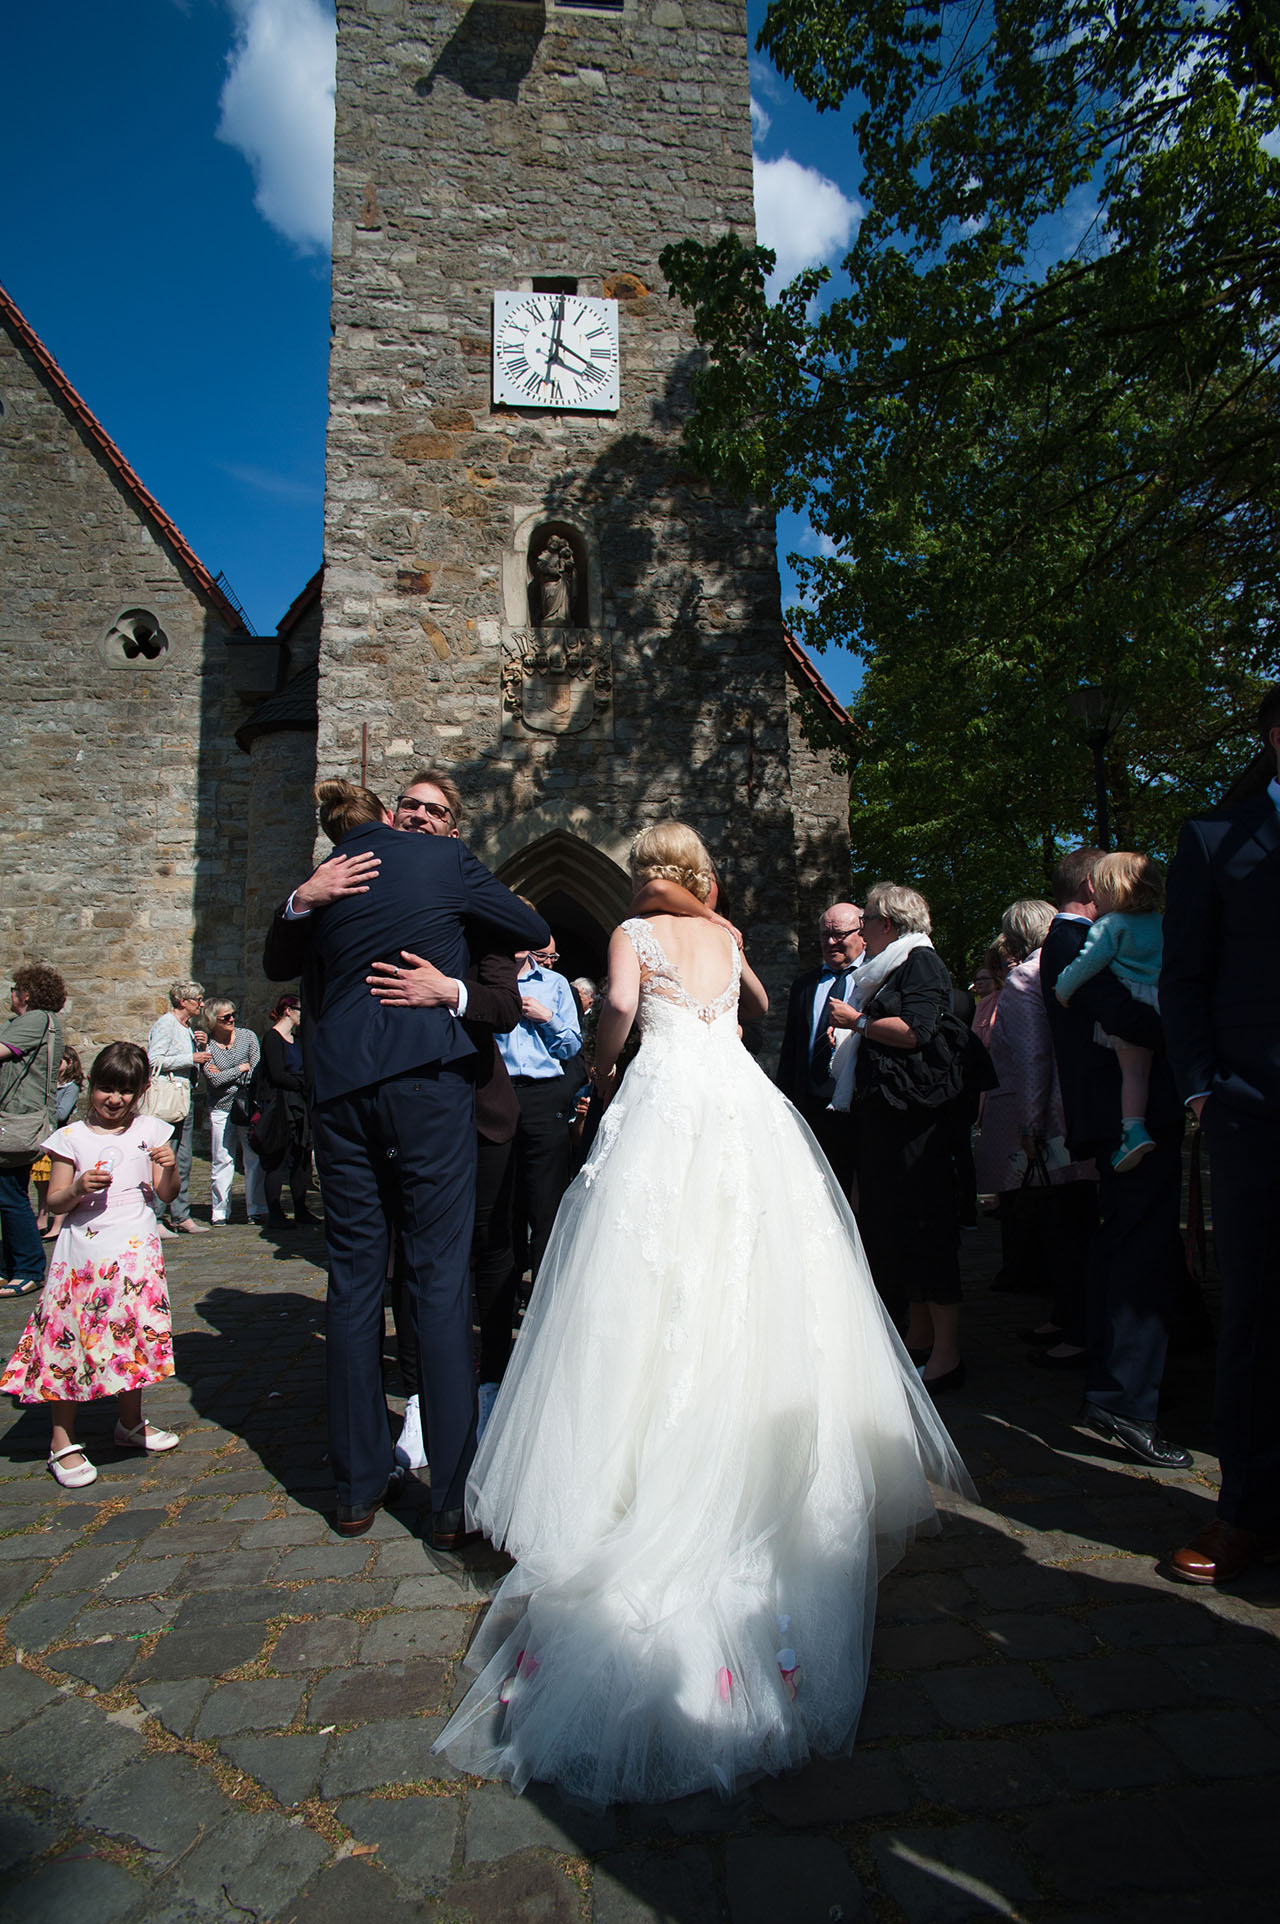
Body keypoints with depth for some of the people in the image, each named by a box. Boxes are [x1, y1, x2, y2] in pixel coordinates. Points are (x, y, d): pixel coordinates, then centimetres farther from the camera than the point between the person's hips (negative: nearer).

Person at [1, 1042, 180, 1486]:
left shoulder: (150, 1130, 4)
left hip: (134, 1250, 1)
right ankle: (62, 1441, 14)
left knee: (133, 1335, 7)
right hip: (82, 1250, -1)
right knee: (67, 1338, -2)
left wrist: (169, 1169, -14)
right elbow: (55, 1200, 3)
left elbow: (167, 1195, 5)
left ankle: (130, 1424, 26)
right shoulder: (72, 1138, 2)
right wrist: (79, 1189, -17)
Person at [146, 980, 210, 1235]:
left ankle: (181, 1216, 15)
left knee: (183, 1159, 10)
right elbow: (154, 1060, -17)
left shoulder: (188, 1028, 18)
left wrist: (202, 1047, 6)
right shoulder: (165, 1023, -6)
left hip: (186, 1096, 9)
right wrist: (191, 1058, -15)